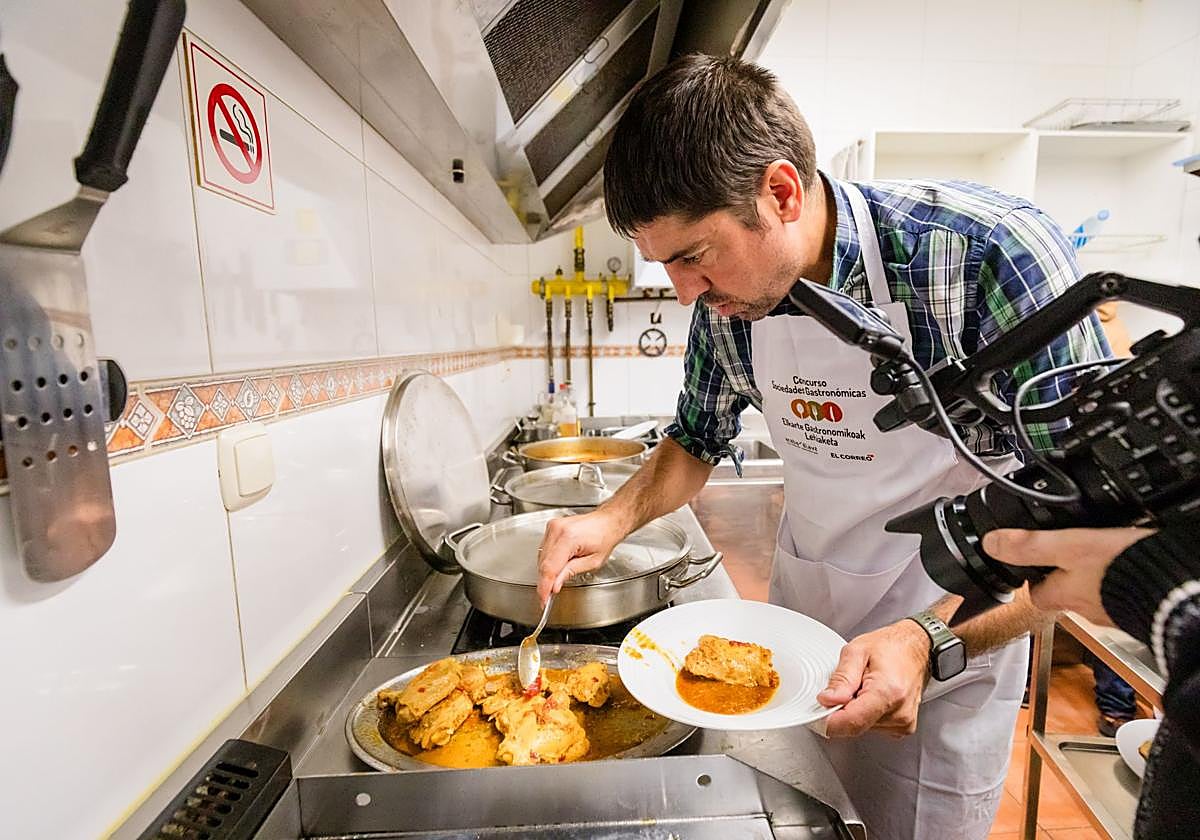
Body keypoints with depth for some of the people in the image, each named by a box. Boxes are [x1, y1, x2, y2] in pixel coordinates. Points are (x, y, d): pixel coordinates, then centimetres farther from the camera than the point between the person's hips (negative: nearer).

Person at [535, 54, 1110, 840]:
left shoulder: (994, 252, -27)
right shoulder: (725, 300, -12)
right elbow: (698, 439, 3)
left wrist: (929, 641, -35)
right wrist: (614, 520, -13)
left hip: (958, 625, -4)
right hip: (800, 615, 5)